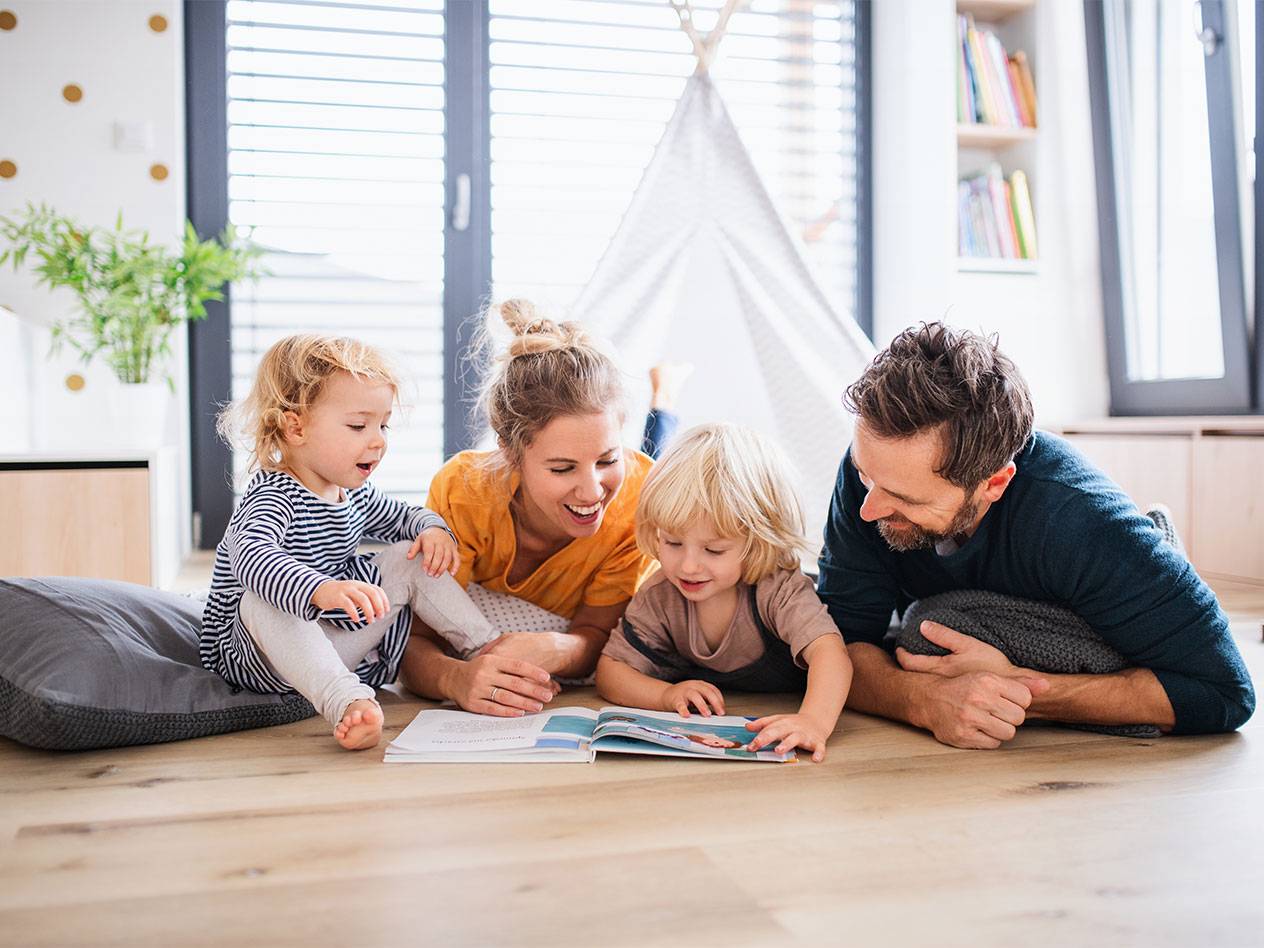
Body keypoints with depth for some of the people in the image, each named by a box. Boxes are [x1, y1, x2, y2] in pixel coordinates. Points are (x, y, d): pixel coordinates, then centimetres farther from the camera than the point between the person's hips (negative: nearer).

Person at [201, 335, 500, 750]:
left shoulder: (354, 494, 4)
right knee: (262, 603, -39)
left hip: (343, 646, 8)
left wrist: (434, 529, -2)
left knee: (410, 557, 2)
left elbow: (404, 517, 23)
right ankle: (348, 703, -54)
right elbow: (252, 558, -45)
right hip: (265, 661, -7)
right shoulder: (272, 498, -23)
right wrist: (320, 590, -64)